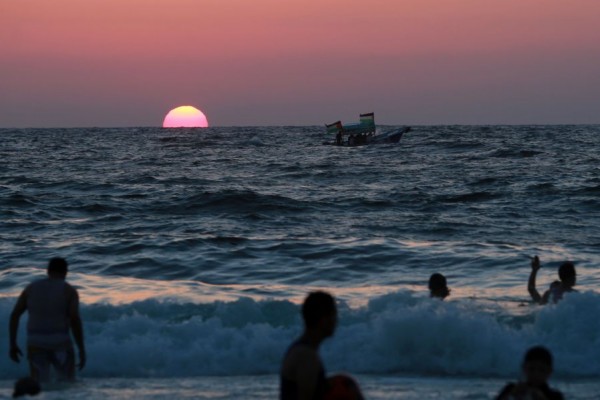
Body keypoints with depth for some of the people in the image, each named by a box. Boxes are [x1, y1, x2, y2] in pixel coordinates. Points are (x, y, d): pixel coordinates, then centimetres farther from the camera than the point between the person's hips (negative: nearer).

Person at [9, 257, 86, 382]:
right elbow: (75, 320, -13)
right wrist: (82, 350, -10)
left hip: (35, 345, 3)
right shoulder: (69, 291, -2)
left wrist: (13, 345, 10)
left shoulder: (31, 288, 10)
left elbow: (14, 315, 5)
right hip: (59, 344, -3)